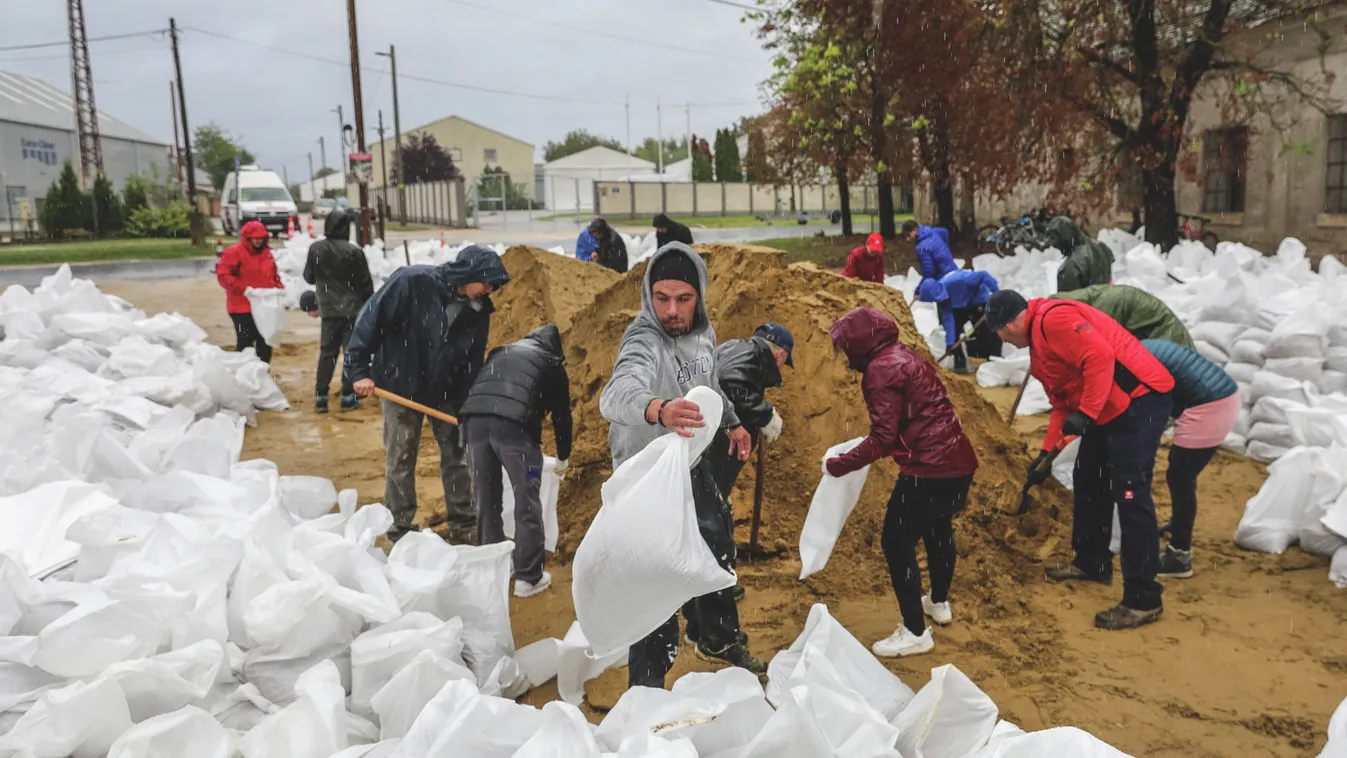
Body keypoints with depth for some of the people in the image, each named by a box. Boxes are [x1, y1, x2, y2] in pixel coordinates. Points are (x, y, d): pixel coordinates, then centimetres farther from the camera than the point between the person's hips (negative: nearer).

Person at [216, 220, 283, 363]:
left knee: (265, 341, 12)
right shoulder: (234, 252, -8)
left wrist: (278, 287, 4)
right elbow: (222, 274, -16)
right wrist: (243, 288, -22)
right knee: (245, 342, -5)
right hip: (243, 308, -7)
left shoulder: (267, 253, 14)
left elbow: (274, 275, 25)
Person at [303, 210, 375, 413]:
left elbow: (309, 277, 9)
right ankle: (348, 396, 4)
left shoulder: (315, 249, -3)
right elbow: (366, 283, -7)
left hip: (328, 310, 4)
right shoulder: (354, 251, -13)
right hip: (352, 309, -3)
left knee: (327, 352, 11)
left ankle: (321, 396, 9)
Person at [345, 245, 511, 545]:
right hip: (401, 386, -4)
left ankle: (464, 528, 21)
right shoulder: (412, 282, -24)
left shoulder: (478, 309, -8)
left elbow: (473, 362, -1)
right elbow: (371, 318, -20)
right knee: (401, 459, 4)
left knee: (456, 455, 8)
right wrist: (358, 370, -21)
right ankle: (400, 530, 18)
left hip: (447, 391, 4)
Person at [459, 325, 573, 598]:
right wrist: (563, 458, 37)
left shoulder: (501, 352, 32)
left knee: (486, 500, 16)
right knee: (527, 502, 8)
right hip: (515, 424, -4)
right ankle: (528, 577, 13)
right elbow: (562, 415, 23)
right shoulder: (553, 365, 21)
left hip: (474, 419, 4)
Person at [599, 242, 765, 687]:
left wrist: (731, 421, 25)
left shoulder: (702, 331, -8)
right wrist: (657, 410, -74)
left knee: (718, 552, 25)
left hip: (693, 466, 8)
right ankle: (646, 691, 12)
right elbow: (617, 395, -55)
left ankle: (718, 640, 51)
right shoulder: (645, 342, -32)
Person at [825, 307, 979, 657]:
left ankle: (915, 632, 9)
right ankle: (939, 603, 49)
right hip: (960, 461, 10)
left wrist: (840, 464, -10)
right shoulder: (905, 356, 15)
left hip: (928, 469, -10)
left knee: (897, 543, 2)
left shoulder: (881, 369, -14)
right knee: (938, 529, 29)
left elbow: (883, 438, -19)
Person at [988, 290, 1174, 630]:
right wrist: (1047, 452, 18)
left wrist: (1086, 413, -26)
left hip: (1140, 401, -11)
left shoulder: (1053, 319, -15)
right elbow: (1063, 403, 21)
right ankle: (1092, 563, 36)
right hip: (1110, 410, 11)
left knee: (1129, 494, -11)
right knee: (1089, 481, 20)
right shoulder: (1039, 344, 18)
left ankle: (1144, 600, -6)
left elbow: (1099, 356, -27)